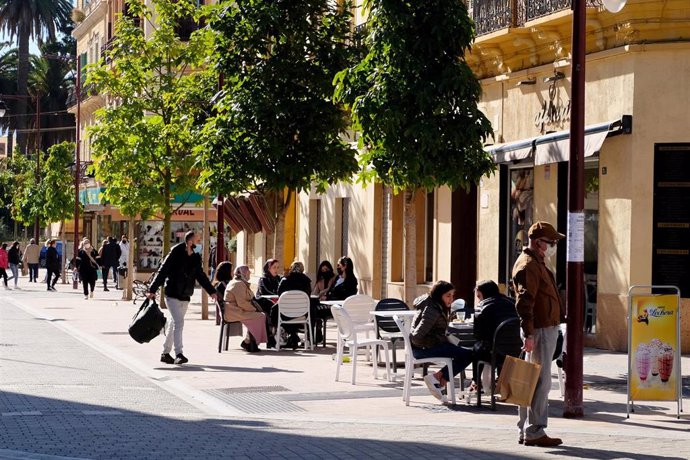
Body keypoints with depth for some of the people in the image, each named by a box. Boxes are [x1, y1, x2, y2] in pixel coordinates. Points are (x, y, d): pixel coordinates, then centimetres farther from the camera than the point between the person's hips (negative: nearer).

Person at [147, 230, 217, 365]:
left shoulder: (196, 258, 9)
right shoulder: (175, 253, -11)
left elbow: (201, 276, 21)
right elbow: (162, 271, -12)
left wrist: (211, 291, 17)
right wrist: (152, 290, -15)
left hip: (185, 296, 7)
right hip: (172, 295, -7)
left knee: (174, 324, 12)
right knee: (178, 322, -15)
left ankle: (165, 353, 20)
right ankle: (178, 354, -18)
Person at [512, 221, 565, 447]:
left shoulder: (536, 263, 20)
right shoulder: (528, 265, -14)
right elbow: (524, 302, -22)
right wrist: (528, 334, -27)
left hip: (547, 329, 11)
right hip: (540, 331, -11)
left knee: (533, 382, 13)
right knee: (540, 382, -9)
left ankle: (525, 431, 18)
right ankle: (534, 432, -7)